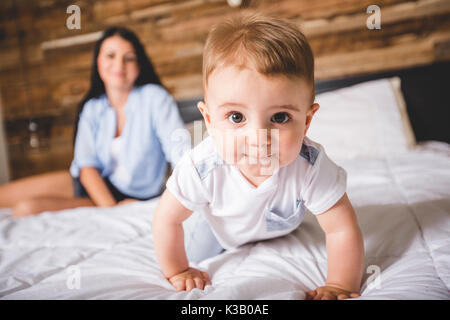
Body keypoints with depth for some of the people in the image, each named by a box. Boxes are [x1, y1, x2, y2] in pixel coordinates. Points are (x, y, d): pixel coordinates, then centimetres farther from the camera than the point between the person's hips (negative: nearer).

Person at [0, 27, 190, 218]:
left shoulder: (154, 98, -11)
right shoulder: (92, 108, 2)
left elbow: (180, 152, -20)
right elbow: (87, 166, -5)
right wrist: (110, 208, -21)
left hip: (131, 197, -4)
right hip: (96, 185, 5)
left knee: (28, 208, -20)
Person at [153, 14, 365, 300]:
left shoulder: (312, 167, -44)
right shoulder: (202, 168, -44)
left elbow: (343, 230, -31)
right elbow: (167, 218, -26)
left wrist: (340, 286, -30)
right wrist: (178, 272, -15)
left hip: (283, 224, 1)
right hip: (222, 224, 0)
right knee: (196, 255, 17)